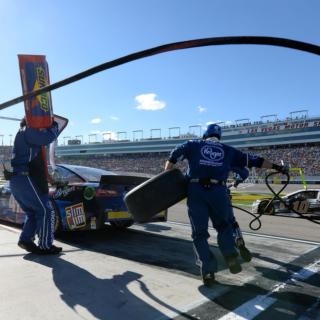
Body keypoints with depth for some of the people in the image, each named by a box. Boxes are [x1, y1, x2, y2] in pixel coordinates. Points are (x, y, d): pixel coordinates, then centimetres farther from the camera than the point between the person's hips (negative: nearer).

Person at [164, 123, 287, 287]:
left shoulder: (194, 144, 19)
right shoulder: (228, 150, 21)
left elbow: (175, 154, 13)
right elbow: (253, 160, 23)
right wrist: (276, 166, 32)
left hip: (196, 190, -1)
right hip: (218, 191, 1)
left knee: (199, 234, 7)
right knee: (224, 225, 23)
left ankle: (208, 271, 0)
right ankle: (230, 256, 3)